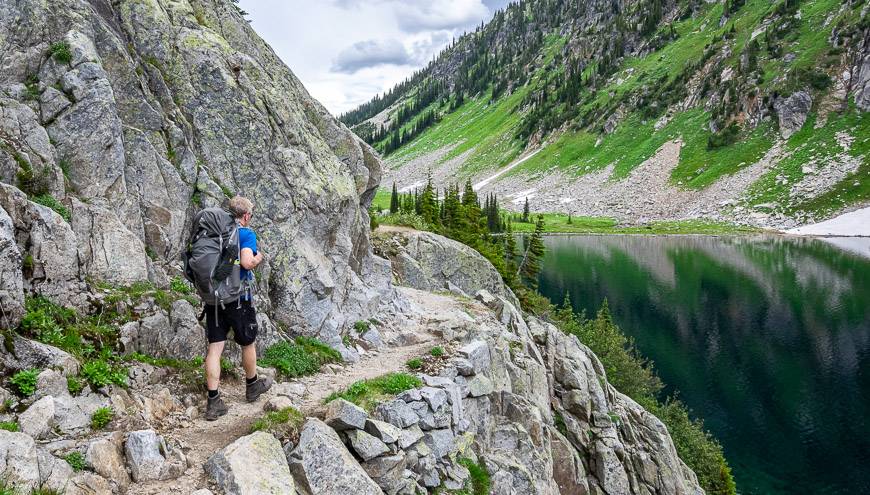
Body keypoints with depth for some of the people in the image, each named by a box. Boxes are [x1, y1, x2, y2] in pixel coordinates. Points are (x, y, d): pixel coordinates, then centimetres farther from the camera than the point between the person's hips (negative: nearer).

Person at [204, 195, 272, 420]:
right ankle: (252, 386, 35)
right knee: (248, 343, 15)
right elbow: (247, 262, -24)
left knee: (215, 346, 2)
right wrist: (258, 258, -5)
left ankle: (213, 401, 0)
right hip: (238, 298, -5)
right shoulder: (246, 234, -10)